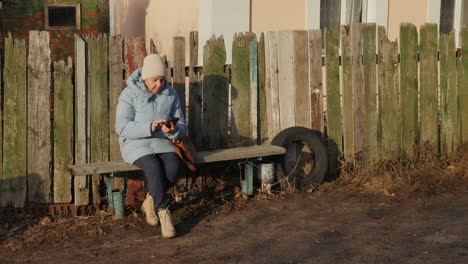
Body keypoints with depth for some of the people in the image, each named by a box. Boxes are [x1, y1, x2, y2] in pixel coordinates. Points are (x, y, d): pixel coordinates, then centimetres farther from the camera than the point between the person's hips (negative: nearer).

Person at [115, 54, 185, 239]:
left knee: (173, 168, -27)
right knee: (154, 168, -33)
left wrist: (174, 130, -19)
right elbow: (122, 127, -15)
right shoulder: (130, 94, -7)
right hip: (136, 143, -3)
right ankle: (164, 213, -20)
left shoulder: (171, 94, 5)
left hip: (162, 142, 4)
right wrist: (149, 127, -28)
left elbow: (181, 125, 7)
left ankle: (150, 202, -2)